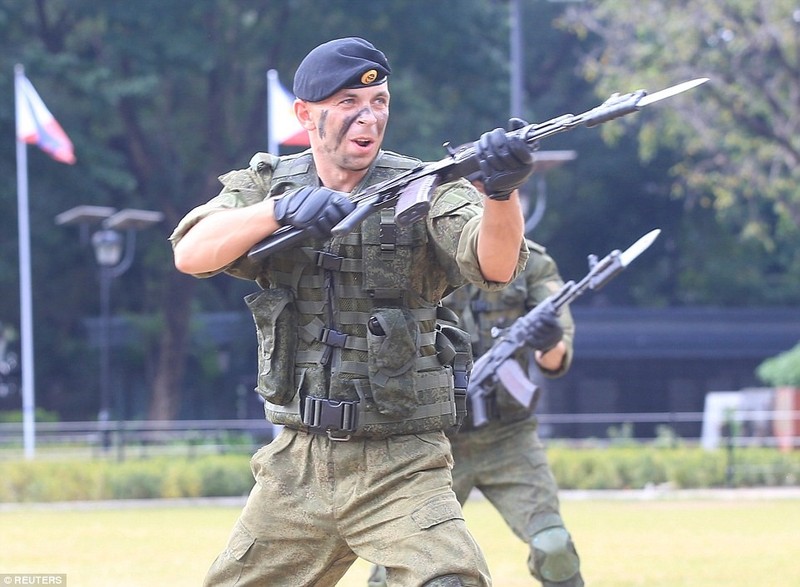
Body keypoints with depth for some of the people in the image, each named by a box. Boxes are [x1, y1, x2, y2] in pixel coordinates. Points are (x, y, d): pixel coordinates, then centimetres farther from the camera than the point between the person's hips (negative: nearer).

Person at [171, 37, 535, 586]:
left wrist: (502, 189, -45)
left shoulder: (424, 190, -6)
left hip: (401, 471, -3)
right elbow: (191, 253, -14)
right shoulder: (267, 186, 3)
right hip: (296, 466, 4)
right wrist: (282, 210, -30)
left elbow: (495, 264, -24)